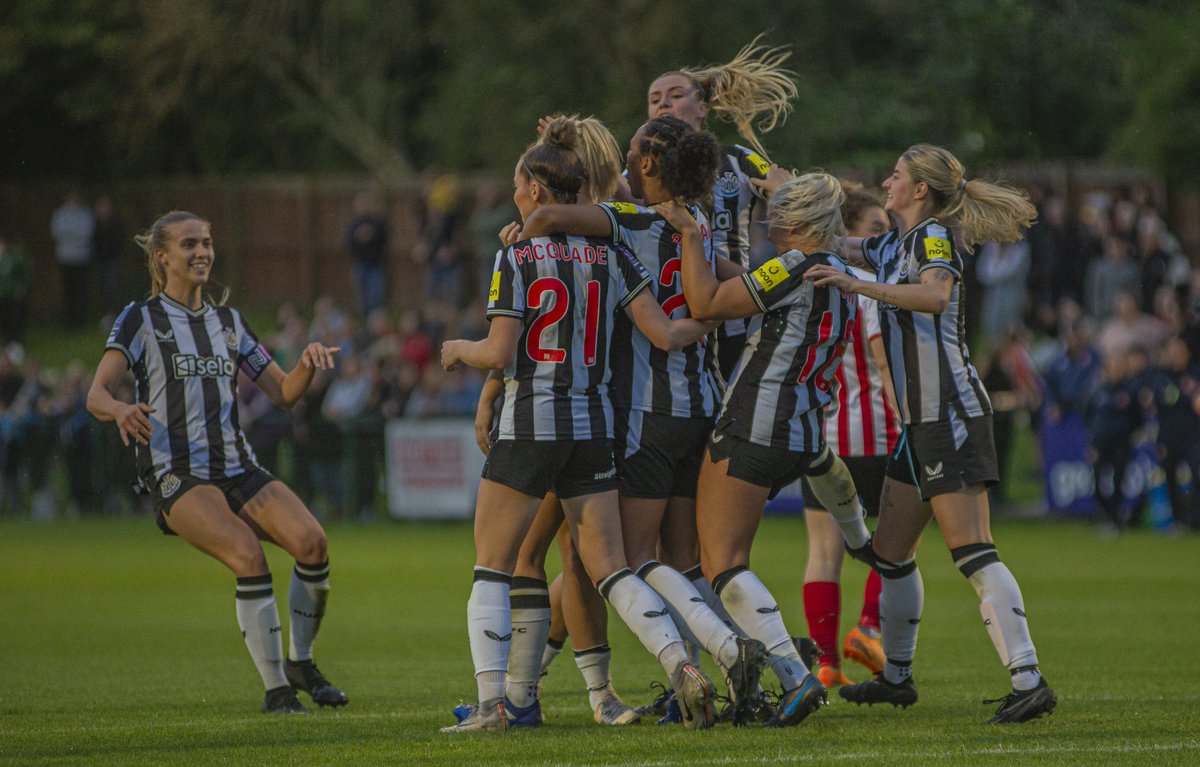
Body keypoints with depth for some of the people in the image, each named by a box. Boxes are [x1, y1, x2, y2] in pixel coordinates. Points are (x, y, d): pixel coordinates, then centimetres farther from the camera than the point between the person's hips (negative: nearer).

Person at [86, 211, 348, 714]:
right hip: (176, 476, -5)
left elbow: (284, 393, 17)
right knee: (249, 556, -29)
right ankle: (275, 688, -19)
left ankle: (300, 663, 1)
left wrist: (309, 362, -5)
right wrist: (120, 409, -33)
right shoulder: (141, 319, 3)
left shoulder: (228, 321, 19)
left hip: (236, 468, 5)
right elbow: (96, 394, -9)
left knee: (311, 541, -19)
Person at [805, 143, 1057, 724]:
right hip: (920, 420, 10)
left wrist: (858, 284, -34)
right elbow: (832, 247, 32)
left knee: (972, 552, -16)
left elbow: (935, 294, -31)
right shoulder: (896, 244, 17)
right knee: (890, 552, 15)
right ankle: (897, 676, 28)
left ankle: (1029, 681, -21)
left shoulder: (933, 236, -10)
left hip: (951, 412, -10)